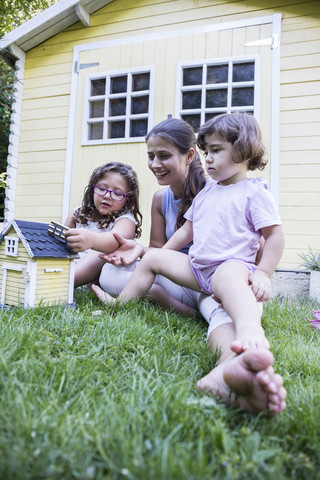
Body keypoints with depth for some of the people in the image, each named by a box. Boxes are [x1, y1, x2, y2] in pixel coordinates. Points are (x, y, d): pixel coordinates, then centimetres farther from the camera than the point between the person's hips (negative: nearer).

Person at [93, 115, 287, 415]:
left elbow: (275, 235, -5)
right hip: (197, 267, 8)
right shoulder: (206, 193, 18)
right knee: (152, 257, 7)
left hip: (233, 265, -8)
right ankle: (120, 303, 20)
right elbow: (187, 230, 23)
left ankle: (251, 339, -73)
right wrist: (161, 255, 19)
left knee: (229, 277, -43)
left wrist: (263, 273, -16)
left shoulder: (253, 192, -2)